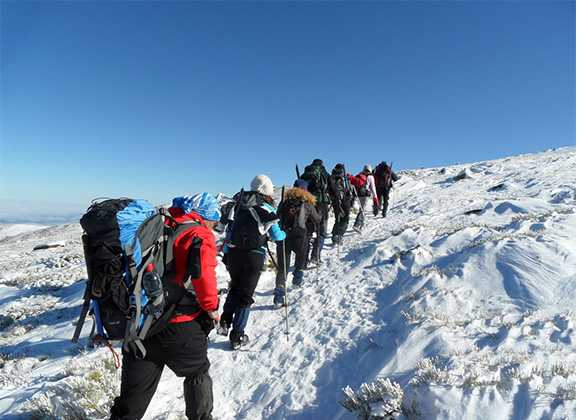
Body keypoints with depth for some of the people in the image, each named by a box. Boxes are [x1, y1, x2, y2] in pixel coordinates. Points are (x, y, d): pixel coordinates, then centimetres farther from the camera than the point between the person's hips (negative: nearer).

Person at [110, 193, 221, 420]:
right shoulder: (199, 233, -11)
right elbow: (203, 271, -29)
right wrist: (211, 307, -13)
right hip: (179, 326, -6)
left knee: (135, 390, 20)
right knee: (197, 373, 21)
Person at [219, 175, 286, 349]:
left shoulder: (237, 204, 7)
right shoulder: (266, 209, -7)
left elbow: (229, 229, 10)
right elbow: (276, 235, -1)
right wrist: (284, 234, 22)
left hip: (232, 253, 4)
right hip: (253, 256, -4)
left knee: (235, 288, 26)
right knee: (245, 295, 8)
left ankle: (225, 322, 21)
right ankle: (237, 336, 12)